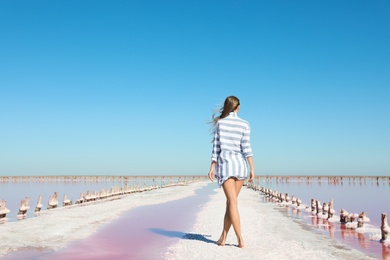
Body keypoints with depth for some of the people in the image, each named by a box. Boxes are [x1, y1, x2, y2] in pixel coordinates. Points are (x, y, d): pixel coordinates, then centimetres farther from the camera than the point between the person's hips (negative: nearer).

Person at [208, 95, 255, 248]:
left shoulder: (219, 123, 3)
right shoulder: (244, 124, 2)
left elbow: (216, 147, 2)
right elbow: (246, 148, -5)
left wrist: (212, 167, 5)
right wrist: (252, 168, -4)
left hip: (224, 163, -1)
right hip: (240, 163, 1)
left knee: (232, 202, -2)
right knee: (230, 202, 9)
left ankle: (240, 239, -7)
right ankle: (223, 237, 15)